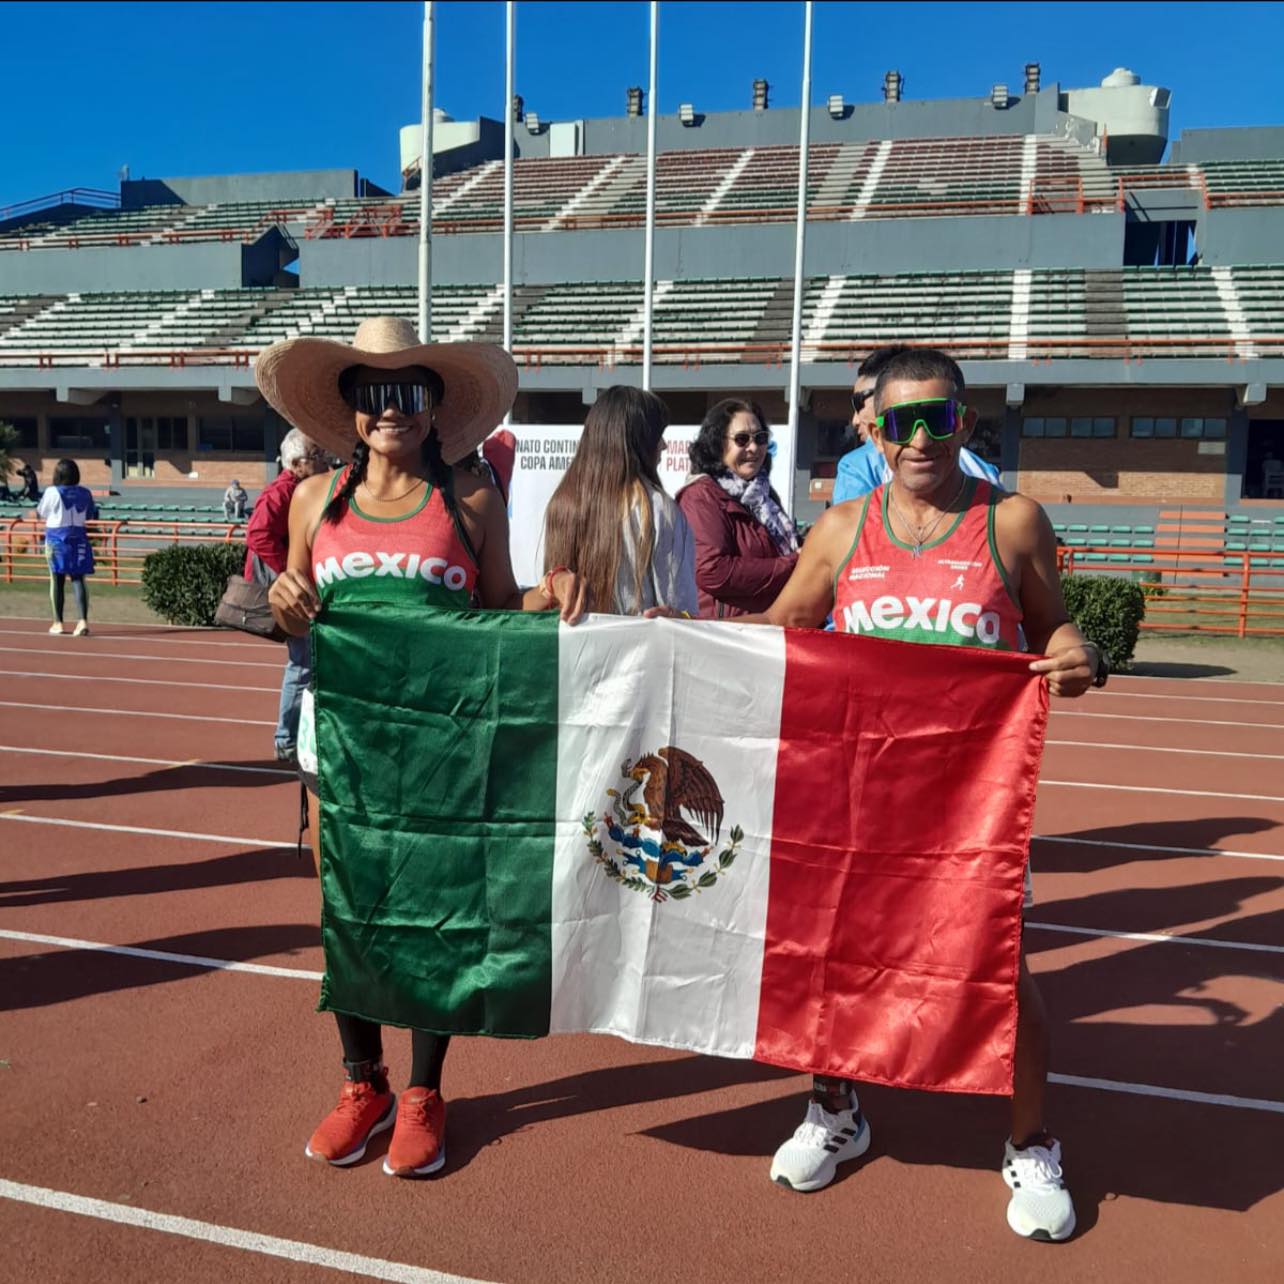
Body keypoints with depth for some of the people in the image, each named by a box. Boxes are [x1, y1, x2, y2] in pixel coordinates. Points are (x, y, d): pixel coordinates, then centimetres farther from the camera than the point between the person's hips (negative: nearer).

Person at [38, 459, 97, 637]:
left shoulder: (52, 492, -8)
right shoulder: (84, 493, 2)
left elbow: (40, 513, 3)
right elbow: (92, 515, 11)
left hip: (56, 537, -2)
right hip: (78, 537, 2)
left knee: (57, 580, 5)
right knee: (78, 579, 0)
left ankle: (58, 623, 11)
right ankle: (83, 620, -12)